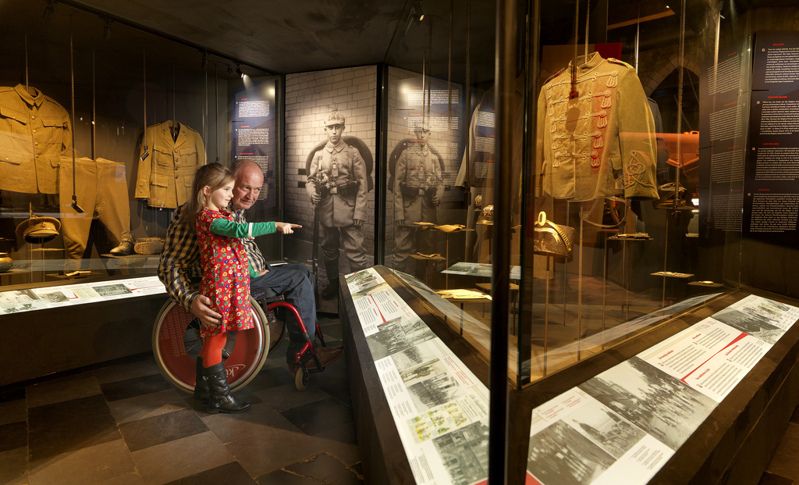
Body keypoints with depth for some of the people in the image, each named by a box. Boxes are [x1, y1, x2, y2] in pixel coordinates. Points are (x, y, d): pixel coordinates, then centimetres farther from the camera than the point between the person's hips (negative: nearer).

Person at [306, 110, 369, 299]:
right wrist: (313, 192, -11)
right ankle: (333, 283, 32)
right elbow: (310, 179, 13)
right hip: (326, 211, 4)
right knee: (328, 249, 15)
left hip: (348, 210, -4)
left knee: (355, 251, -4)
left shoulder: (353, 153, 1)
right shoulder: (318, 155, 10)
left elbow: (362, 185, -4)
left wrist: (359, 212, -11)